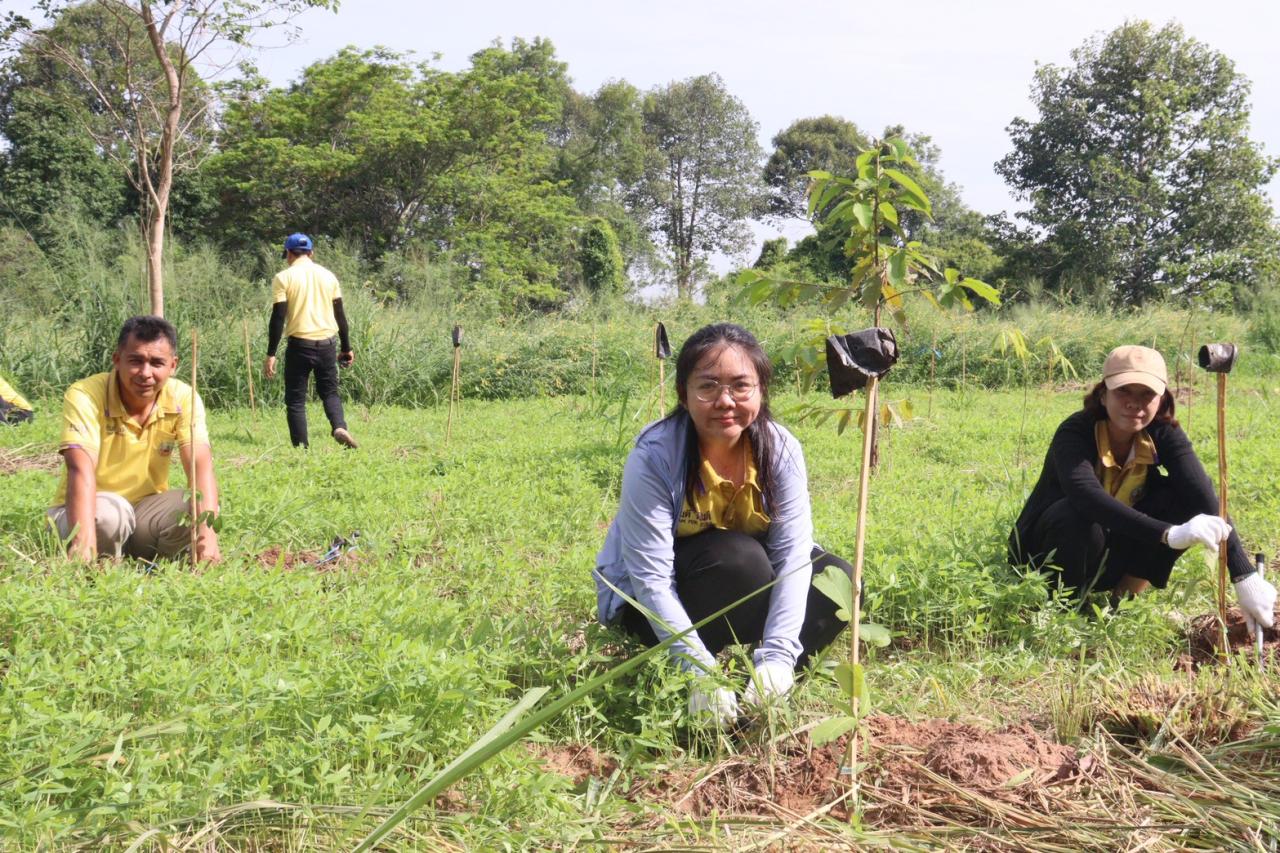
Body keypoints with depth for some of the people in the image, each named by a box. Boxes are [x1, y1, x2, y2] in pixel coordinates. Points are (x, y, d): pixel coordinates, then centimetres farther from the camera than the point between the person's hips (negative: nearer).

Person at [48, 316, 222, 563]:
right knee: (108, 512, -36)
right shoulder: (84, 397, -22)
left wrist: (207, 531, -42)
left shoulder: (183, 399, -12)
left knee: (199, 506, -26)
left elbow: (200, 464, -24)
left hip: (144, 511, 3)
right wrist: (85, 542, -52)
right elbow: (81, 469, -36)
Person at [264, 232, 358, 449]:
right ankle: (340, 427, -8)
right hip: (327, 344, 3)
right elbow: (340, 315, 11)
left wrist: (271, 354, -5)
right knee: (330, 392, 17)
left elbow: (278, 317, -8)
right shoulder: (327, 275, 9)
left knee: (295, 399, 7)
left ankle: (301, 446, 1)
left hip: (300, 345, -3)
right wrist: (346, 348, 18)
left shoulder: (283, 277, -3)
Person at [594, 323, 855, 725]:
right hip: (648, 601, -4)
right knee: (739, 556, -33)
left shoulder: (781, 449, -17)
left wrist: (778, 656, -34)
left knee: (838, 580, -17)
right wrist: (700, 670, -39)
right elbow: (650, 577, -29)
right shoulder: (654, 457, -27)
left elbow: (793, 553, -22)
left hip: (748, 581, 5)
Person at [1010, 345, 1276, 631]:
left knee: (1182, 497, -17)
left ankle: (1127, 596, -5)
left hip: (1110, 559, 4)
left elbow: (1206, 500, -25)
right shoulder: (1075, 433, -26)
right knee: (1077, 517, -37)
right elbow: (1086, 494, -46)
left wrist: (1246, 578, -39)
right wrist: (1169, 534, -58)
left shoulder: (1163, 435, -13)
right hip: (1046, 553, -4)